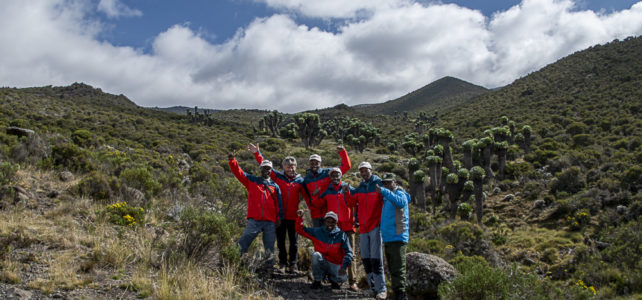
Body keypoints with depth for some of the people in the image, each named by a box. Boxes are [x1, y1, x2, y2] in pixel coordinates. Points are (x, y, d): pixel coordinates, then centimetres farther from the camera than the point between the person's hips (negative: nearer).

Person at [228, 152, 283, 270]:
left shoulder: (275, 186, 15)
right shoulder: (252, 181, 13)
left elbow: (279, 204, 13)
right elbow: (239, 173, 4)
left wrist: (279, 218, 4)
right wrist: (232, 160, -11)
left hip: (270, 222, 2)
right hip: (254, 220, -2)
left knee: (269, 247, 5)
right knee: (242, 243, -12)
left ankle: (269, 267, 14)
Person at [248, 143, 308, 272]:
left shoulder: (300, 181, 5)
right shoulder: (278, 176, 3)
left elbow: (307, 196, 8)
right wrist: (257, 153, -5)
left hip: (293, 216, 0)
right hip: (279, 215, 0)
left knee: (294, 241, 6)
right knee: (280, 241, 9)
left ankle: (293, 264, 16)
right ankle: (282, 263, 21)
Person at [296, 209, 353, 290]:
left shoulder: (341, 235, -3)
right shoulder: (317, 232, 1)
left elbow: (348, 252, -9)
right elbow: (301, 230, 4)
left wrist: (344, 267, -23)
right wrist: (300, 217, -13)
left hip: (335, 265, -1)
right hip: (320, 264, 1)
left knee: (342, 278, -30)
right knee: (316, 255, -31)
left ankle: (332, 278, 9)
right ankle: (317, 281, -10)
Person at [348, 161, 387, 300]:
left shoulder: (379, 183, -2)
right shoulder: (360, 187, 15)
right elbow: (351, 203, 10)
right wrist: (347, 192, -4)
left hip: (375, 227, -6)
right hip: (363, 228, 6)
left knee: (376, 259, -10)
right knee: (366, 259, 6)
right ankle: (373, 288, 14)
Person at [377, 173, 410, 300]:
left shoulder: (400, 194, -6)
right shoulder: (387, 198, 19)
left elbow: (400, 202, -31)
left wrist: (383, 191, -34)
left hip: (397, 238, -9)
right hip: (387, 239, 9)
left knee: (398, 270, -11)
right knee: (392, 270, 13)